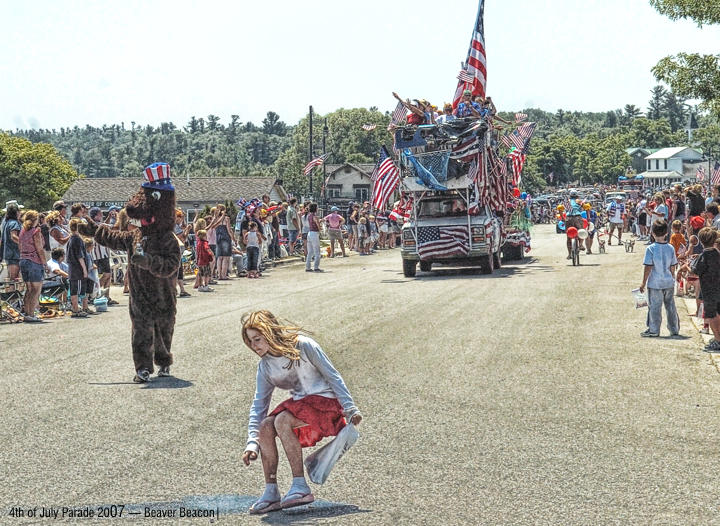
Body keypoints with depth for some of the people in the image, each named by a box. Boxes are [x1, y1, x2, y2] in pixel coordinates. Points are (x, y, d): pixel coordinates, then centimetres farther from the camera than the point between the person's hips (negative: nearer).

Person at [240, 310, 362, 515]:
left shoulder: (302, 345, -14)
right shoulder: (264, 367, 3)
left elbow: (333, 376, -8)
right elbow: (258, 405, 2)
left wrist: (350, 409, -10)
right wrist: (252, 442, -9)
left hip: (325, 400, -6)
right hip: (299, 404, 6)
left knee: (282, 420, -30)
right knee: (265, 426, -20)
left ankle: (300, 486, -28)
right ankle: (271, 493, -16)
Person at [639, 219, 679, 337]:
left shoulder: (651, 249, -14)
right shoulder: (671, 248, -1)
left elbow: (648, 268, -13)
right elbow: (673, 267, 6)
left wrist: (643, 283, -5)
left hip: (655, 284, -4)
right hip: (669, 283, 4)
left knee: (654, 307, 4)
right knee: (671, 306, 13)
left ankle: (653, 330, 9)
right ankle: (674, 329, 21)